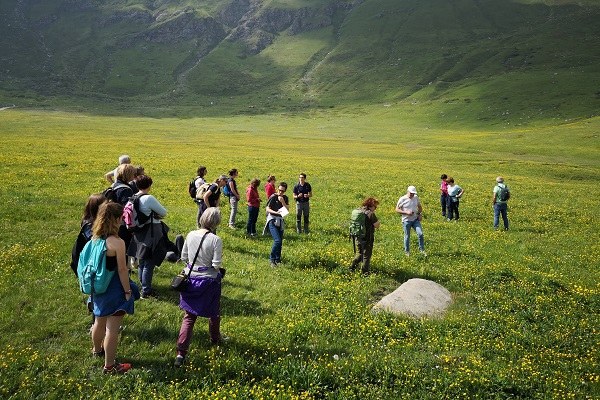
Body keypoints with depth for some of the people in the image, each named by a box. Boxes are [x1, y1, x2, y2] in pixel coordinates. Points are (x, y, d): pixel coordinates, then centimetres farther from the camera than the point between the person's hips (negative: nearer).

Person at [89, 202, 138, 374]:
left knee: (99, 322, 27)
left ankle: (97, 350, 51)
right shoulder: (117, 242, -25)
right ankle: (109, 366, 15)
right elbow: (122, 270, -20)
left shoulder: (95, 239, -2)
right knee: (112, 329, 4)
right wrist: (128, 291, -9)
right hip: (114, 290, -8)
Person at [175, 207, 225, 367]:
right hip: (209, 281, -3)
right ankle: (215, 338, 46)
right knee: (214, 313, 23)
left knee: (189, 317, 8)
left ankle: (181, 352, 0)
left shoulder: (191, 235, -6)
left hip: (191, 280, 3)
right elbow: (216, 265, -19)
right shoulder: (216, 240, -19)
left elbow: (184, 257, 3)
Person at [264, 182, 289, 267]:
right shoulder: (273, 197, -8)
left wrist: (283, 202, -14)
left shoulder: (285, 198, 9)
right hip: (272, 221, -6)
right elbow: (268, 209, -11)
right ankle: (272, 259, -5)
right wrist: (276, 212, -27)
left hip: (280, 221, 6)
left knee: (280, 242, 9)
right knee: (277, 240, -19)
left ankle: (277, 259, 23)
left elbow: (287, 209, 1)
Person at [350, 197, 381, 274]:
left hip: (359, 236, 7)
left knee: (360, 252, 26)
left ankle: (353, 266, 29)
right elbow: (377, 225, -20)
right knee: (367, 255, 8)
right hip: (367, 238, -7)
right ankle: (365, 271, 18)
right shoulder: (370, 214, -20)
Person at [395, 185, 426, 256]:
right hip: (406, 221, -3)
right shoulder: (402, 199, -11)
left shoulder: (416, 198, 2)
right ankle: (407, 251, 24)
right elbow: (397, 209, -9)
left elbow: (419, 206, 18)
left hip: (415, 219, 3)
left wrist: (420, 214, 2)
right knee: (407, 237, 7)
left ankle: (422, 249, 7)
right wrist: (406, 212, -20)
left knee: (420, 234, -9)